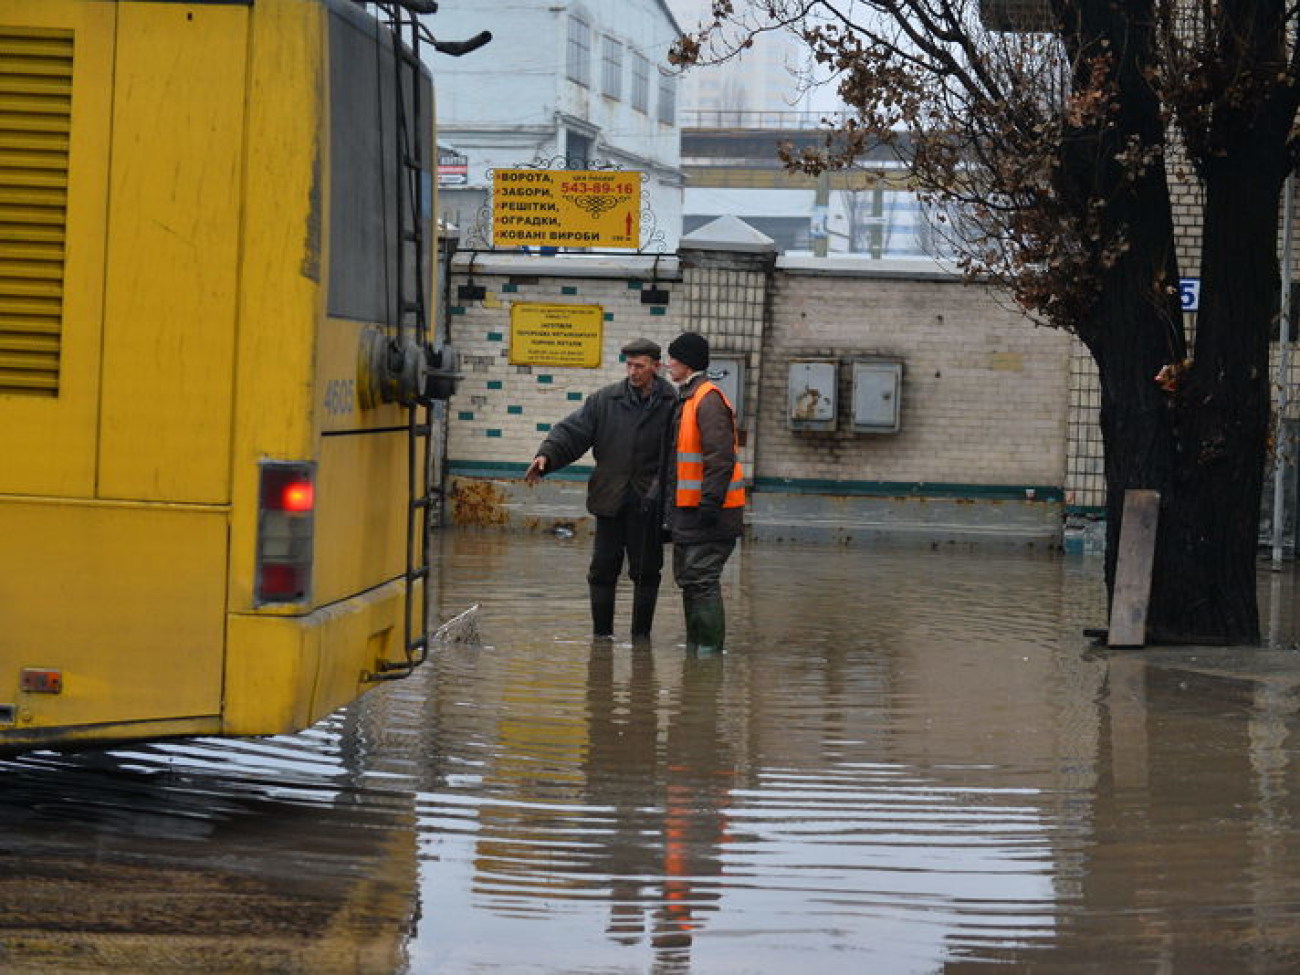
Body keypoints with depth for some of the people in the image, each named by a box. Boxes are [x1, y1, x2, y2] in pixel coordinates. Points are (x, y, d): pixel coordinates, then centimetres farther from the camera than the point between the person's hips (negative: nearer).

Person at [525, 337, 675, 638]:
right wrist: (547, 455, -17)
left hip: (648, 503, -2)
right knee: (603, 570, 7)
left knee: (646, 572, 4)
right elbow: (572, 431, 0)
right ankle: (601, 635, 17)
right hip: (610, 500, 2)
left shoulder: (670, 405, -4)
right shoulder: (605, 400, 3)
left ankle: (641, 636, 15)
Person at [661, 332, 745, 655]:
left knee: (702, 579, -10)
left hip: (708, 510, -10)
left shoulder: (708, 400, -15)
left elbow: (720, 459, -22)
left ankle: (710, 648, -8)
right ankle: (695, 645, 22)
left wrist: (710, 503, -25)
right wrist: (667, 504, 24)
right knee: (687, 578, 14)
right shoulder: (685, 398, 17)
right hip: (687, 508, 10)